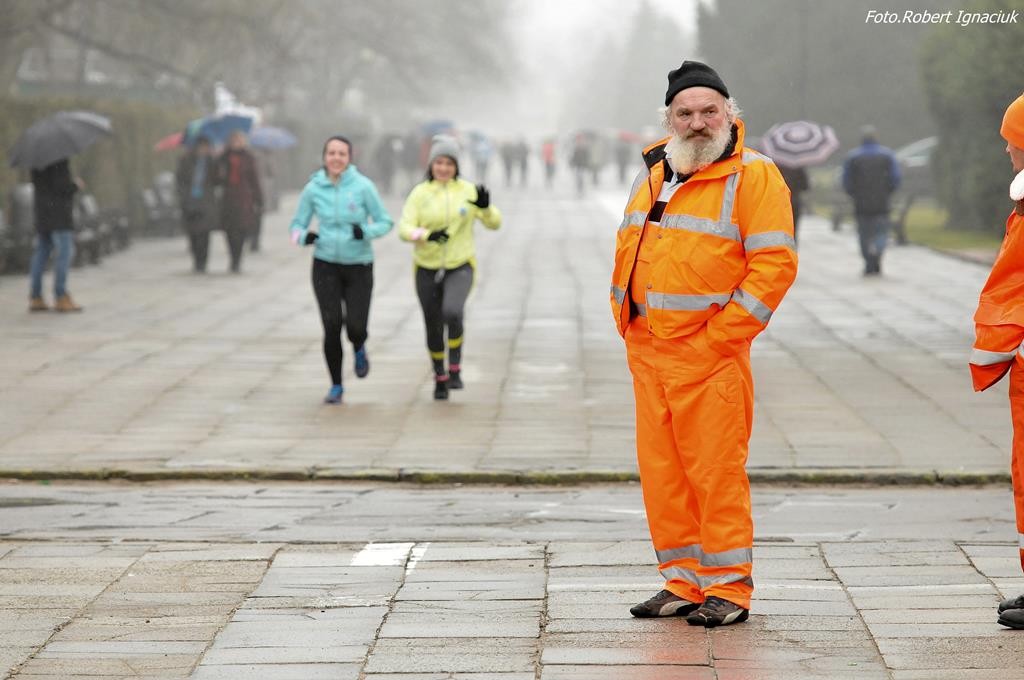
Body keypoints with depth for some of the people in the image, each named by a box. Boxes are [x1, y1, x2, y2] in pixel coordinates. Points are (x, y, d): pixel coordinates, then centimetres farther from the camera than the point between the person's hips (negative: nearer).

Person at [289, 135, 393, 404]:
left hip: (359, 266, -1)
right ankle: (336, 386, 10)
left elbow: (385, 222, -2)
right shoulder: (313, 188, -2)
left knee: (355, 327, -8)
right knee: (332, 326, -7)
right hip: (325, 266, 1)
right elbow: (297, 223, 8)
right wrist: (303, 236, -15)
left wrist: (366, 231, -22)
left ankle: (359, 350, 32)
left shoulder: (363, 186, -7)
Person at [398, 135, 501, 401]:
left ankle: (455, 368, -9)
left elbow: (494, 223, -3)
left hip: (460, 267, -1)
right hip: (427, 269, 1)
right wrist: (428, 235, -32)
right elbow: (405, 229, -12)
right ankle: (440, 378, 31)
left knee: (452, 313, -28)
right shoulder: (420, 193, -3)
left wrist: (485, 206, -24)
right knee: (433, 328, 8)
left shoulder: (467, 190, -3)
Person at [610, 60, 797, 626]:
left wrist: (722, 333, -15)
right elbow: (626, 249, 26)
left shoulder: (752, 176, -6)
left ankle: (728, 588, 2)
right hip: (647, 350, 7)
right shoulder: (652, 174, 16)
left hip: (708, 352, -7)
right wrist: (625, 318, 13)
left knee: (715, 469, -6)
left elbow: (775, 262, -13)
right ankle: (682, 581, 18)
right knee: (660, 469, 9)